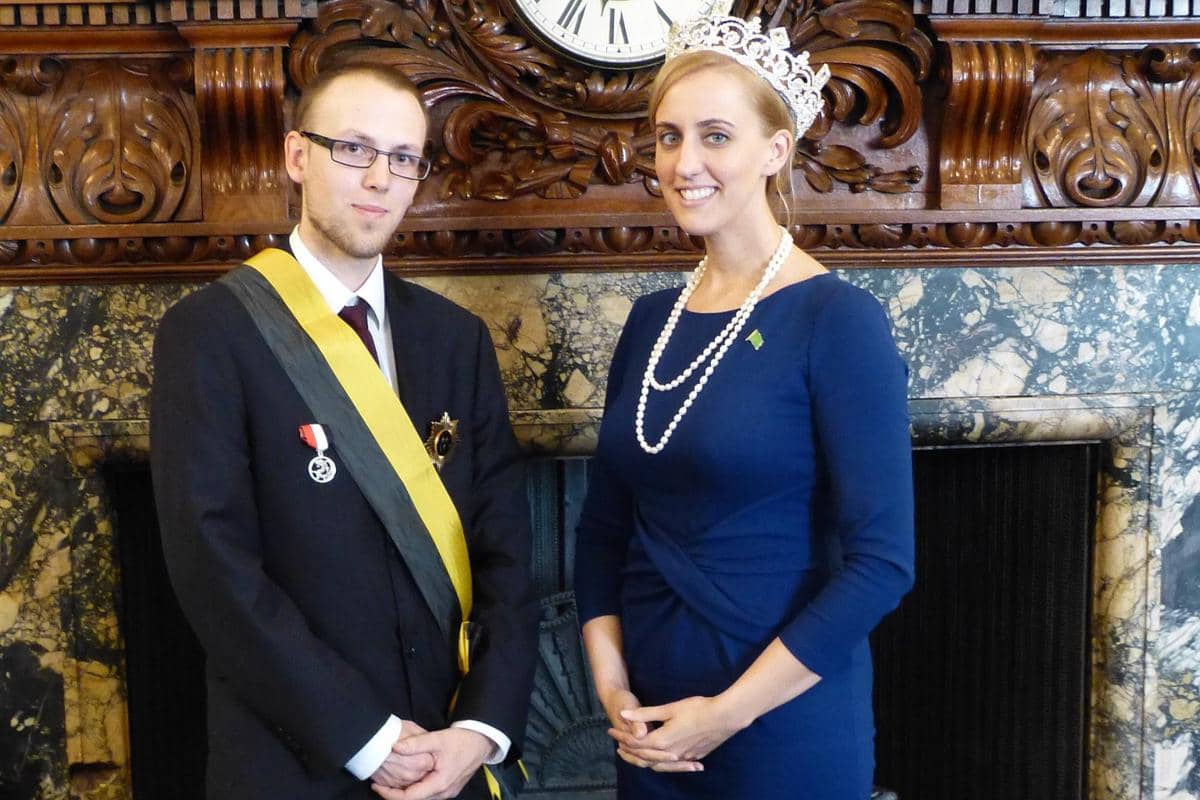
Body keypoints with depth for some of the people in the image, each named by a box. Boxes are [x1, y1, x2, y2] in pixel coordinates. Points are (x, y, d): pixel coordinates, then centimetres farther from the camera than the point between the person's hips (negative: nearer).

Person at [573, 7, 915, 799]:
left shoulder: (837, 318, -13)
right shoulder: (650, 320, 4)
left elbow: (881, 561, -16)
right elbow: (605, 523, 9)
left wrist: (728, 712, -15)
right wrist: (611, 685, -3)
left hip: (785, 732, -5)